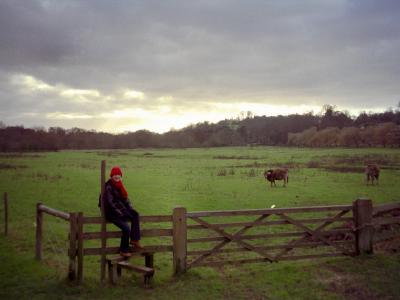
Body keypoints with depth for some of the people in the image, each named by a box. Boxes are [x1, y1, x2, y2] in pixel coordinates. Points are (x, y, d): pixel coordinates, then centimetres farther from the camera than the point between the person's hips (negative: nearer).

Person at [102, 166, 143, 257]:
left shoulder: (119, 186, 11)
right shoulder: (108, 187, -13)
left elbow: (125, 198, 14)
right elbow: (110, 203, -16)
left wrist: (130, 208, 1)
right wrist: (119, 212, -17)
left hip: (121, 209, 8)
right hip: (111, 213, -8)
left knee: (135, 214, -14)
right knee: (126, 228, -20)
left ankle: (134, 240, -10)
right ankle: (123, 250, -4)